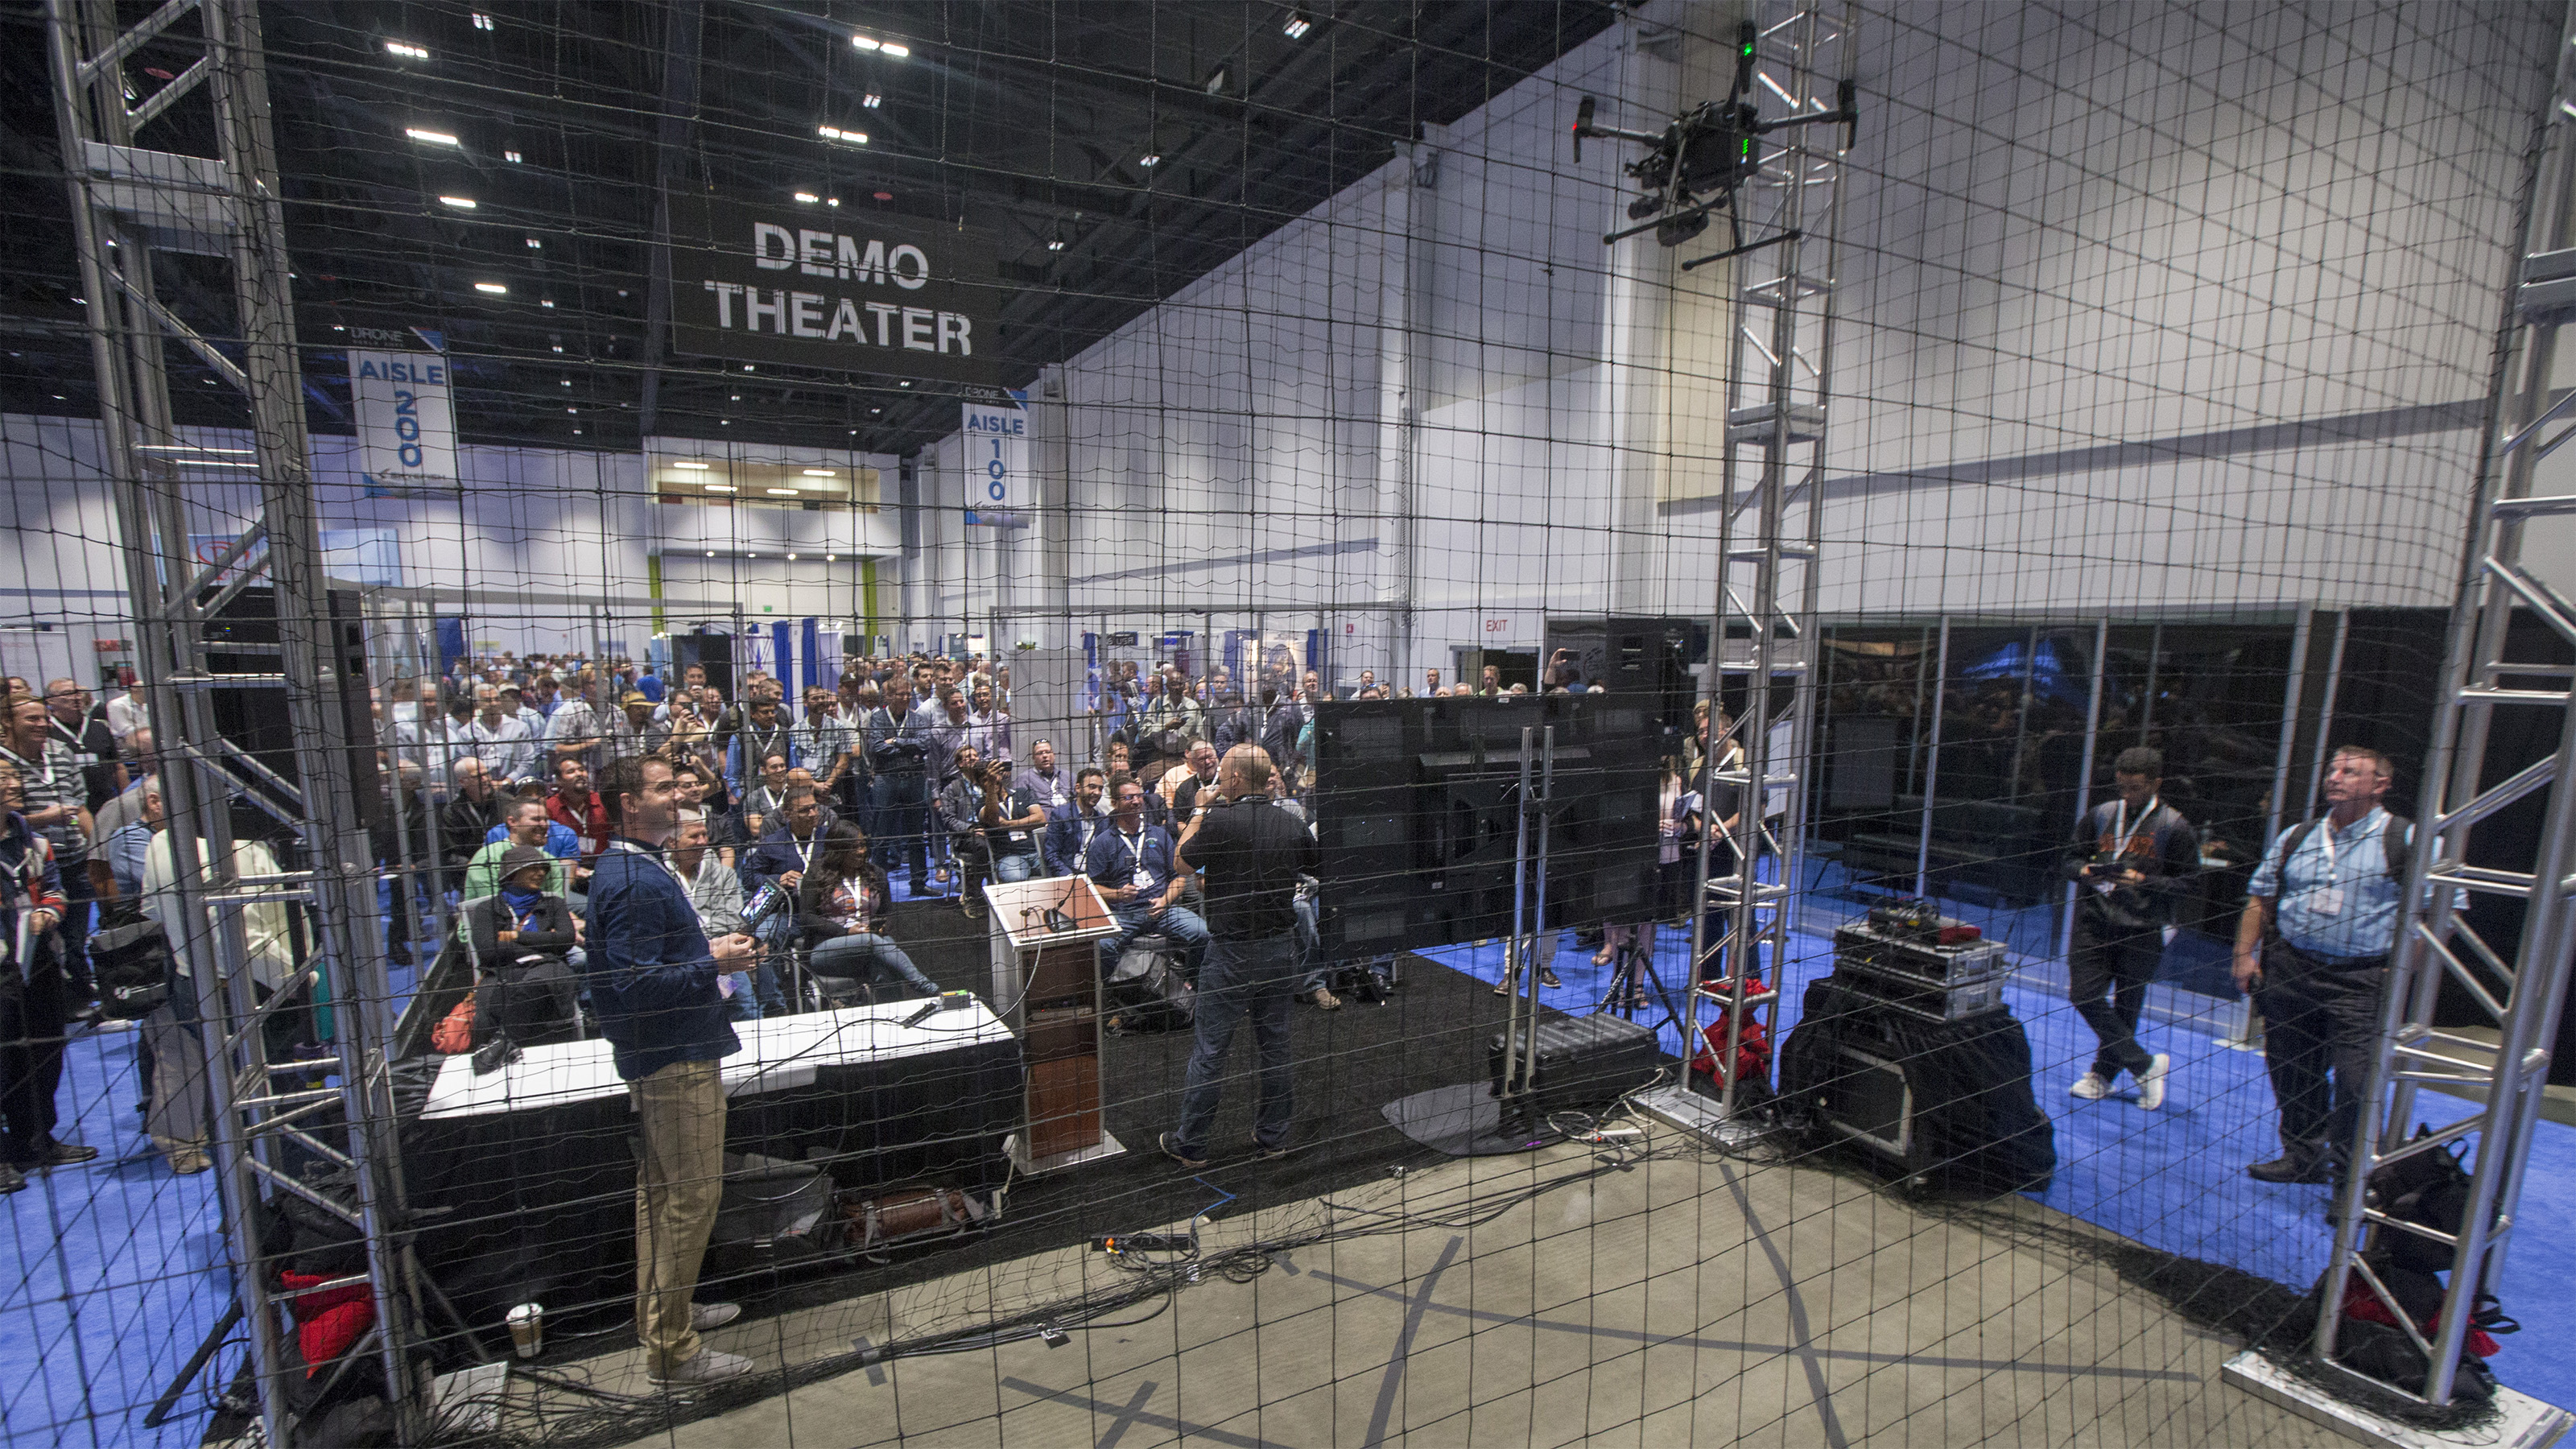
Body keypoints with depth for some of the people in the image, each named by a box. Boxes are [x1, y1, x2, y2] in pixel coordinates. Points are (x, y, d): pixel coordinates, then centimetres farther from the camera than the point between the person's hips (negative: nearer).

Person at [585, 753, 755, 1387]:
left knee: (661, 1189, 22)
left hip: (661, 1054, 11)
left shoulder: (636, 868, 11)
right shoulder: (635, 881, -23)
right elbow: (637, 984, -27)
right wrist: (712, 964, -19)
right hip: (675, 1058, -11)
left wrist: (707, 951, 10)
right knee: (693, 1196, -1)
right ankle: (672, 1347, 11)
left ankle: (661, 1311, 37)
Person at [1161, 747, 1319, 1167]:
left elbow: (1180, 862, -2)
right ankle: (1273, 1137, 26)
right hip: (1281, 947, 5)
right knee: (1275, 1045, 15)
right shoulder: (1291, 823, 0)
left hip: (1232, 951, -5)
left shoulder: (1221, 821, -16)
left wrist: (1198, 814, 7)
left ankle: (1190, 1145, 18)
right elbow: (1320, 867, 15)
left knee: (1210, 1049, 6)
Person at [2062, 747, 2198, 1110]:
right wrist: (2085, 871, -8)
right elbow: (2072, 859, 14)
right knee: (2084, 995, -5)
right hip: (2094, 922, 3)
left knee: (2126, 1006, 7)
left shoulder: (2175, 826, -2)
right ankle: (2146, 1065, 11)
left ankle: (2103, 1073, 24)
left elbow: (2187, 882, -3)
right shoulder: (2100, 815, 7)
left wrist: (2143, 882, -18)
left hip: (2142, 932, -3)